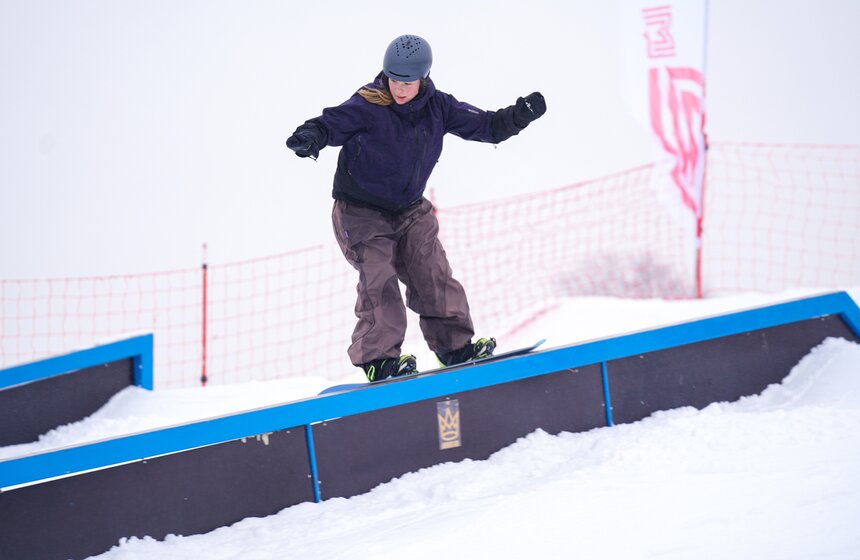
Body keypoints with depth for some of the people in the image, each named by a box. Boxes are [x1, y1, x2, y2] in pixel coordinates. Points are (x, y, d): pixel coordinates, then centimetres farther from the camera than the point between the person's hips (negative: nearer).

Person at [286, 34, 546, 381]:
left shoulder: (437, 108, -4)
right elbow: (333, 123, -25)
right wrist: (310, 137, -47)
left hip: (409, 210, 5)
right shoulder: (368, 106, -18)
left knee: (433, 274, 0)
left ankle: (454, 346, 9)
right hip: (361, 212, -5)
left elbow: (486, 125, 0)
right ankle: (378, 358, -15)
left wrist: (519, 116, -16)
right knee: (378, 280, -16)